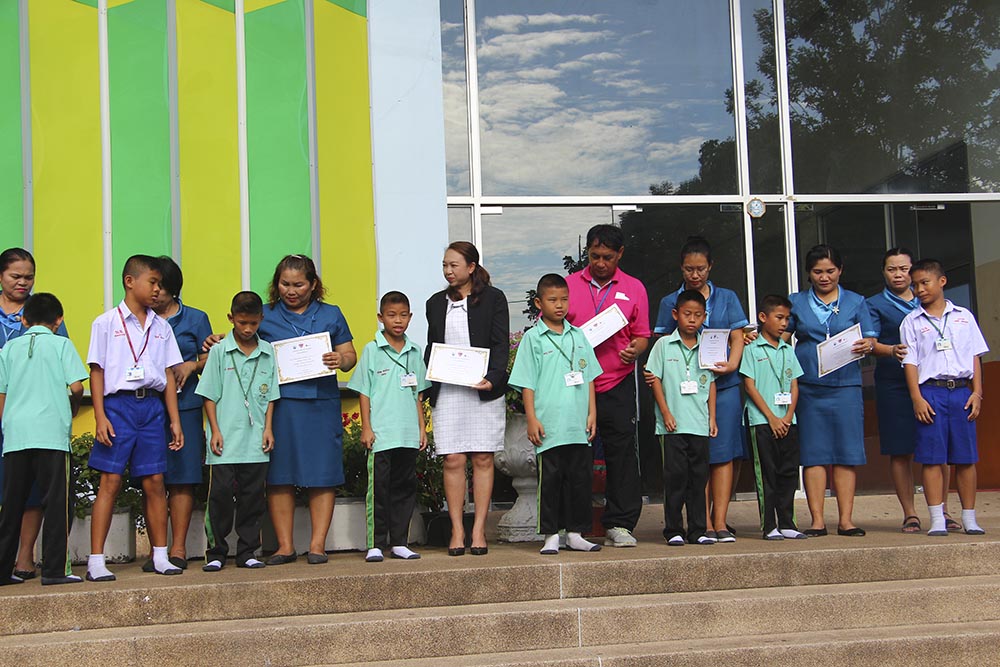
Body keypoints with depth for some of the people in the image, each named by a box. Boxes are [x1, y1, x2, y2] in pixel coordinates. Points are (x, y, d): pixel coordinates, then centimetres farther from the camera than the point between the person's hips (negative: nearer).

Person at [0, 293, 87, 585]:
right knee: (56, 501, 0)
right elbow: (76, 387, -6)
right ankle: (55, 569, -3)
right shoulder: (61, 344, 3)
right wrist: (71, 412, 12)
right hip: (51, 432, -4)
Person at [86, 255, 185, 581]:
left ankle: (160, 557, 9)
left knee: (154, 482, 2)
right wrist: (100, 417, -8)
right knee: (110, 481, -7)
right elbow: (97, 371, 1)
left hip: (152, 405, 4)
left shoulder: (161, 327, 15)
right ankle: (96, 561, -4)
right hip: (119, 404, -4)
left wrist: (175, 420, 11)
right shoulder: (107, 323, 4)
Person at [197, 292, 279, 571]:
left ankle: (247, 552, 15)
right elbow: (209, 395, 1)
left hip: (256, 442, 3)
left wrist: (268, 428, 4)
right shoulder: (219, 351, 1)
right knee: (221, 494, -3)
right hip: (226, 440, -2)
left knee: (253, 496, 6)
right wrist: (215, 431, -4)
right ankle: (216, 553, 7)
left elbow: (270, 395, 12)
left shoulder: (268, 352, 8)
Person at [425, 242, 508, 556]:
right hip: (446, 392, 3)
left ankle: (478, 531, 5)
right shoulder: (436, 303, 15)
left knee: (483, 460, 0)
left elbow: (501, 344, -2)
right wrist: (425, 386, 6)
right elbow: (431, 348, 18)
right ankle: (457, 531, 3)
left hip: (484, 389, -2)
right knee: (453, 460, -2)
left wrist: (492, 377, -17)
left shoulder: (493, 298, 4)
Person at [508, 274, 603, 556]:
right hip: (549, 426, -4)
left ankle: (576, 533, 16)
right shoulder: (533, 338, 1)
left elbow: (589, 377, 15)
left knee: (580, 478, 7)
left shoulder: (578, 336, 12)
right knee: (550, 480, 0)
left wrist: (592, 413, 9)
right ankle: (551, 535, 8)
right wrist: (532, 419, -8)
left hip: (578, 426, 4)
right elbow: (527, 383, -1)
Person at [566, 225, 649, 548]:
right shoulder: (568, 285, 8)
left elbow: (641, 336, 12)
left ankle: (619, 524, 5)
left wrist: (635, 350, -10)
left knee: (622, 451, -1)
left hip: (617, 384, 1)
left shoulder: (634, 288, 11)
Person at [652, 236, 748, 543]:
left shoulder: (727, 298, 13)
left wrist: (732, 364, -10)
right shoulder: (670, 302, 9)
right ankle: (704, 523, 2)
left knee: (724, 452, -3)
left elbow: (737, 337, 9)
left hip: (725, 384, 1)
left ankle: (720, 520, 0)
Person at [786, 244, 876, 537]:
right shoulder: (796, 302, 11)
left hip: (845, 385, 0)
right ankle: (817, 520, 3)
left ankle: (846, 519, 3)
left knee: (846, 452, -2)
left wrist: (867, 346, -16)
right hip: (808, 386, 0)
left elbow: (870, 341, 6)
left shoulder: (856, 302, 11)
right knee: (813, 453, -1)